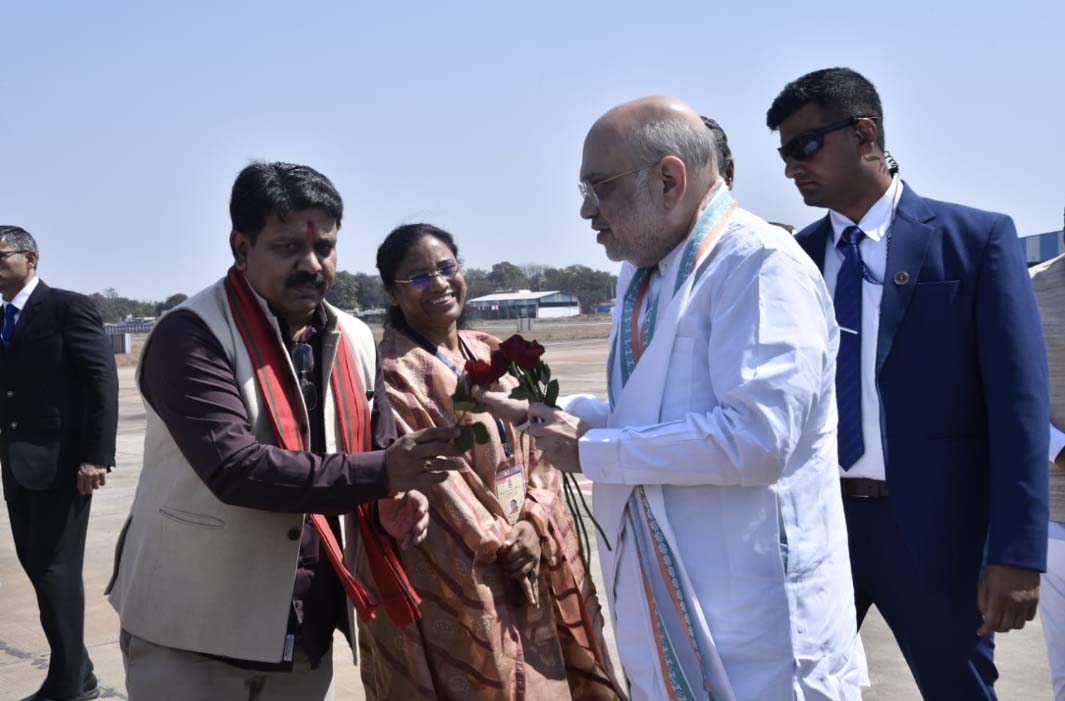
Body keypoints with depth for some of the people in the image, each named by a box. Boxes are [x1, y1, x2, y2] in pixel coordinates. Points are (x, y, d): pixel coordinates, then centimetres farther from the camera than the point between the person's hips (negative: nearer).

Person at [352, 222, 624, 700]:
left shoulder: (493, 356, 10)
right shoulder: (393, 372, -12)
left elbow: (537, 445, 7)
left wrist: (532, 527, -7)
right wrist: (500, 541, -11)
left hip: (528, 561, 7)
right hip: (454, 572, -6)